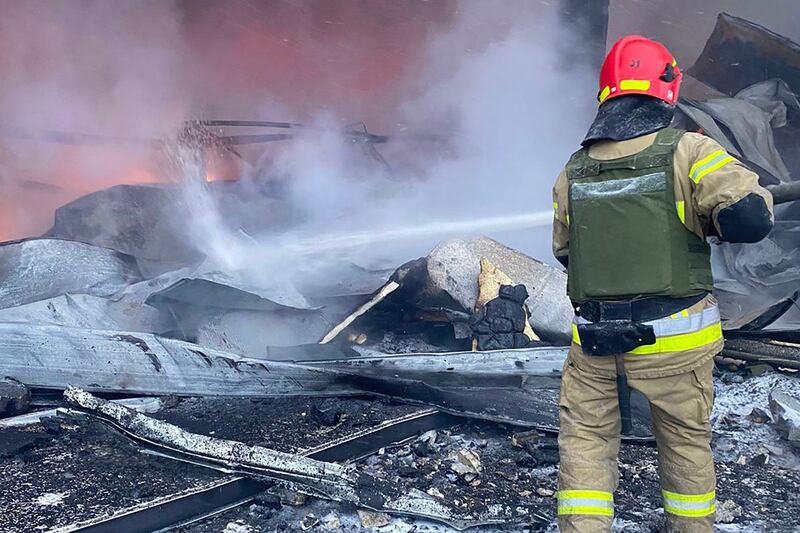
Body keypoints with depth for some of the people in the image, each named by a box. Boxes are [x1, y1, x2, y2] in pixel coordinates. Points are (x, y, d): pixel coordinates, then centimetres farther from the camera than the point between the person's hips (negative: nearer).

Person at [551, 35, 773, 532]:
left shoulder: (574, 171, 2)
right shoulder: (687, 151, -10)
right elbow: (750, 216, -19)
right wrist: (707, 220, 1)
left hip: (595, 341, 2)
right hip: (675, 338, -2)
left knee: (585, 435, 14)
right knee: (686, 438, 18)